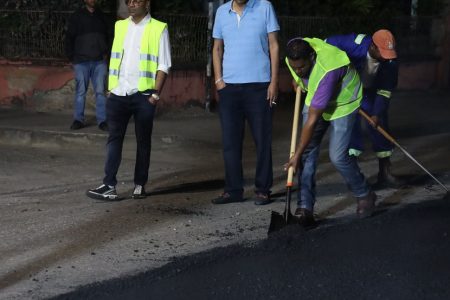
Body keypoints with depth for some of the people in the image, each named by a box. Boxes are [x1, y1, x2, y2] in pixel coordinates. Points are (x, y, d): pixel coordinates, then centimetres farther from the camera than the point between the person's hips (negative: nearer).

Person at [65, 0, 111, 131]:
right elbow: (69, 38, 3)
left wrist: (106, 52, 6)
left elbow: (109, 36, 17)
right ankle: (78, 119, 7)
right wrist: (72, 57, -2)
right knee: (80, 92, 1)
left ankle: (102, 120, 3)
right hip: (81, 61, -2)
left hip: (100, 61, 2)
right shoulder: (76, 17, 3)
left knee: (100, 91, 0)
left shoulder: (101, 16, 11)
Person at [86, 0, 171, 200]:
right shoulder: (120, 26, 12)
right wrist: (110, 88, 11)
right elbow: (114, 59, 17)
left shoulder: (158, 29, -2)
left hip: (143, 94, -4)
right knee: (114, 138, -1)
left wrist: (155, 93, -11)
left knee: (143, 140, 6)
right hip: (119, 93, 4)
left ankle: (140, 185, 14)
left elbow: (163, 65, -4)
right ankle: (109, 185, -4)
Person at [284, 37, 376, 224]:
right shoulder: (294, 56, -24)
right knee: (308, 151, -6)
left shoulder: (327, 72, -43)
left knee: (338, 156, -13)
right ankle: (305, 208, -5)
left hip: (343, 102, -6)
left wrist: (297, 155, -31)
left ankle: (364, 195, 13)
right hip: (315, 98, 6)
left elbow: (312, 120, -37)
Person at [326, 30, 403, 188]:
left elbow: (385, 89, -15)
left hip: (370, 92, 4)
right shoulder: (354, 44, -36)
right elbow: (326, 44, -22)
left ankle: (385, 174, 15)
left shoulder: (390, 60, -24)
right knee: (351, 125, -12)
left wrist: (377, 113, -21)